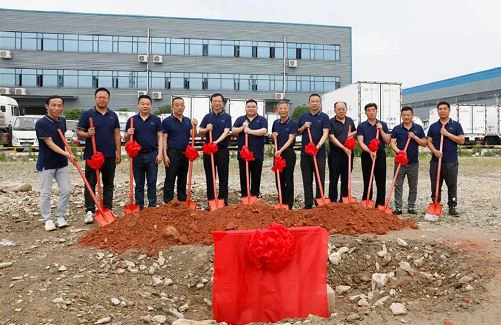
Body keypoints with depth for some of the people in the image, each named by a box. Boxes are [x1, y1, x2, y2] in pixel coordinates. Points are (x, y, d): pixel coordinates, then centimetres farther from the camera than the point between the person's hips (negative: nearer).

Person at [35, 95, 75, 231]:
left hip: (62, 163, 6)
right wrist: (66, 154, -30)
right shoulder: (41, 123, -16)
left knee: (66, 190, 6)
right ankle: (47, 220, 14)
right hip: (46, 163, -6)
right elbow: (50, 143, -20)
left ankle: (60, 217, 19)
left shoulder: (62, 121, 5)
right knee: (46, 193, 2)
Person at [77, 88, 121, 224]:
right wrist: (87, 134, -21)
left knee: (108, 184, 10)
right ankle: (89, 211, 5)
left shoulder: (113, 115, 11)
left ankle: (108, 209, 18)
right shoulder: (87, 114, 1)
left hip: (110, 156, 3)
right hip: (92, 155, -3)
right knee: (90, 184, 0)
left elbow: (117, 134, 10)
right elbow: (79, 132, 1)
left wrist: (119, 152, 4)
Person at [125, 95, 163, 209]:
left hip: (152, 154, -1)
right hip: (137, 155, 1)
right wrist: (128, 134, -14)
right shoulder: (132, 120, 6)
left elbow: (160, 137, 3)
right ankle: (139, 206, 17)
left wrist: (160, 153, -7)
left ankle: (152, 205, 13)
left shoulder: (156, 119, 5)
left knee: (152, 182, 5)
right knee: (139, 183, 9)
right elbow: (126, 139, 9)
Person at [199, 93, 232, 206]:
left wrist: (217, 141, -26)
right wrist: (206, 129, -13)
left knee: (223, 175, 1)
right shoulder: (207, 117, 11)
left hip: (222, 149, -3)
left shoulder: (226, 117, 3)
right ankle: (211, 199, 15)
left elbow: (226, 131, -11)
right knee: (209, 176, 7)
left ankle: (223, 199, 7)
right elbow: (200, 131, 9)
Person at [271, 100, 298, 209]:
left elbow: (290, 139, -16)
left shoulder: (293, 123, -7)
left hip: (288, 153, -5)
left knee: (288, 179, -1)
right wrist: (273, 136, -2)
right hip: (277, 153, 5)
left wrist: (281, 150, -28)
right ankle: (281, 203, 20)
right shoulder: (275, 123, 9)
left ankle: (289, 205, 6)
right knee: (279, 179, 9)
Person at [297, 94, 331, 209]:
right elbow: (297, 132, 16)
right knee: (307, 180, 7)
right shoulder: (303, 117, 11)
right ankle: (308, 204, 14)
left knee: (320, 180, 1)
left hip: (319, 153, -3)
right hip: (305, 153, 3)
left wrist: (319, 145, -26)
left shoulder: (324, 117, 1)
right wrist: (303, 127, -5)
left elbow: (325, 133, -11)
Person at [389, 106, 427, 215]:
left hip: (413, 162, 1)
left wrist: (414, 137, -10)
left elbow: (424, 143, 5)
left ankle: (411, 207, 17)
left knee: (413, 187, 8)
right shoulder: (396, 129, 3)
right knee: (398, 186, 0)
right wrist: (398, 151, -20)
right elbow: (392, 143, -2)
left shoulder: (418, 128, 6)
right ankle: (398, 208, 5)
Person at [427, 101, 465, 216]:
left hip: (451, 161, -2)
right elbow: (429, 141, 7)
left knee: (452, 186, 1)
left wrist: (447, 134, -11)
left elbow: (461, 140, -3)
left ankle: (452, 207, 10)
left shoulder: (456, 125, 6)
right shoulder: (433, 126, 12)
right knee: (435, 186, 6)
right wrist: (435, 151, -12)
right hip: (435, 160, 2)